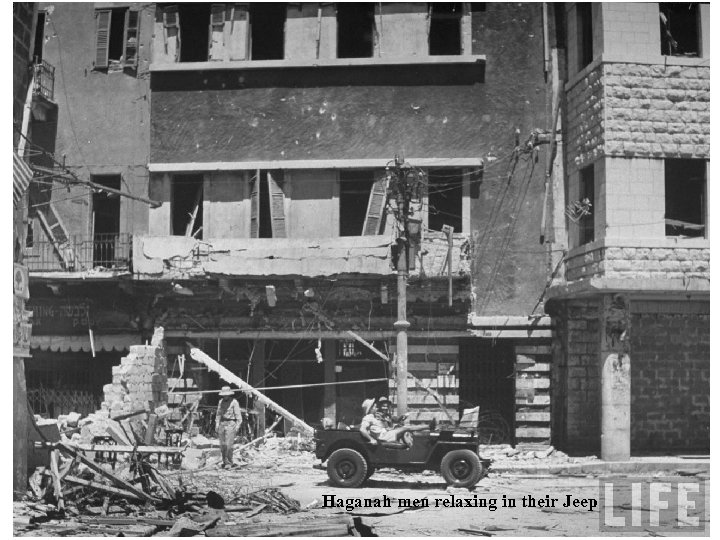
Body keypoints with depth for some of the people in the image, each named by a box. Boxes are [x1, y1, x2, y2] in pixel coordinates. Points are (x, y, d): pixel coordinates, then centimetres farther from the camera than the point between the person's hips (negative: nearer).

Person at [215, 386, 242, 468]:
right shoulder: (221, 401, 11)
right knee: (222, 444, 4)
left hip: (231, 424, -6)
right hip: (222, 423, 6)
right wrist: (217, 424, 13)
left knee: (228, 444, -12)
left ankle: (230, 462, -8)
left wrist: (238, 425, -12)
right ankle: (225, 461, 12)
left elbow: (238, 414, -7)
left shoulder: (234, 402, -6)